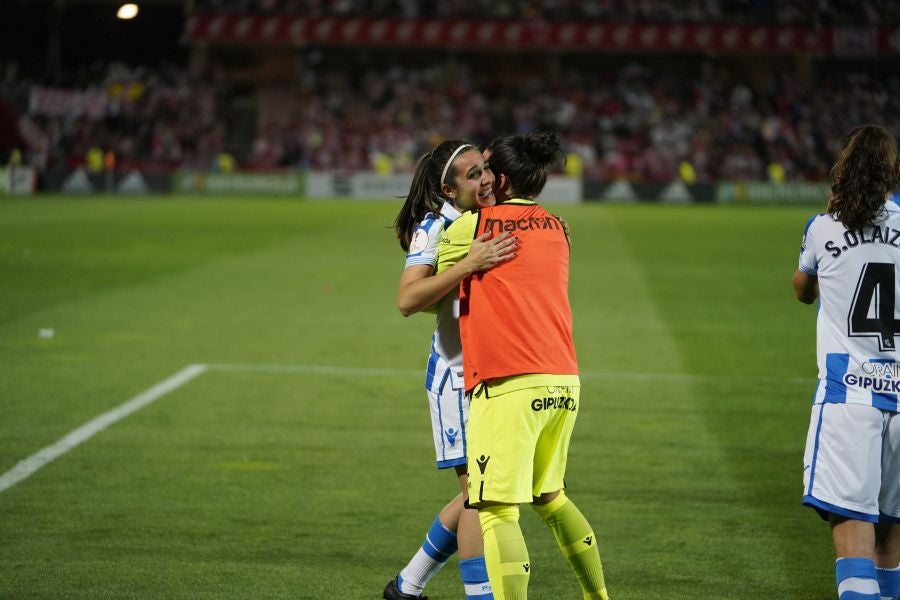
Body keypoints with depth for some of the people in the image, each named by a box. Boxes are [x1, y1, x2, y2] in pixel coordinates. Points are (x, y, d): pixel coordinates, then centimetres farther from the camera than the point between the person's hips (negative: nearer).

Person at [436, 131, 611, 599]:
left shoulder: (471, 226, -1)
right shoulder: (556, 229, 15)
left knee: (498, 511, -8)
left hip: (508, 386, -7)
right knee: (549, 496, 24)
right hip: (564, 383, 7)